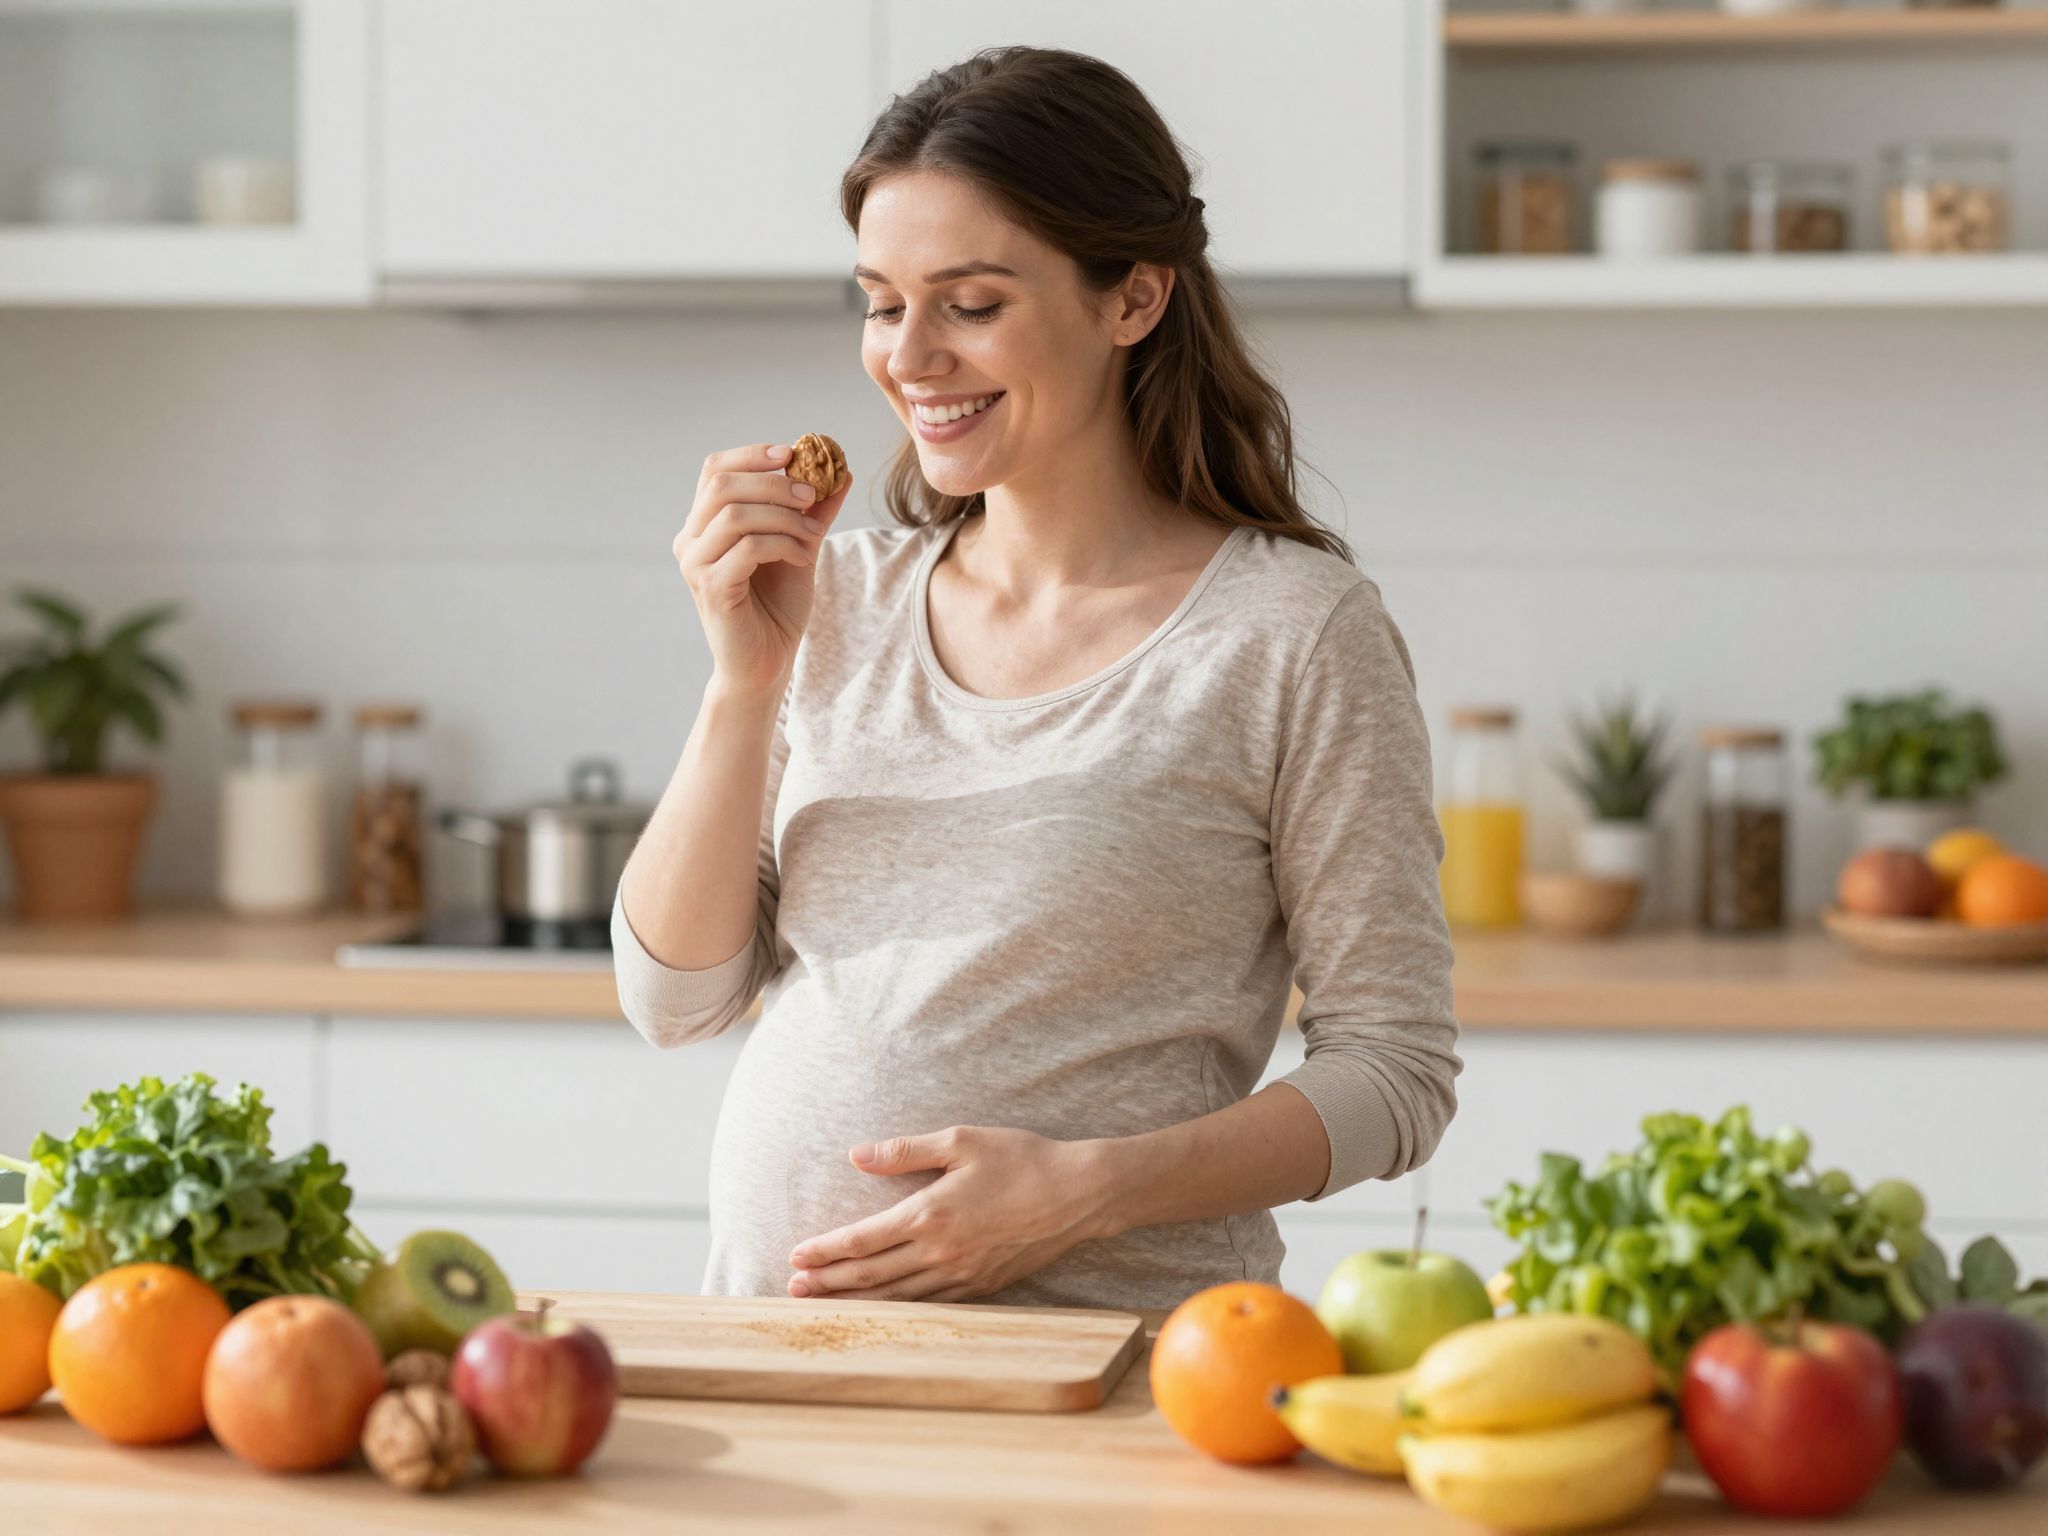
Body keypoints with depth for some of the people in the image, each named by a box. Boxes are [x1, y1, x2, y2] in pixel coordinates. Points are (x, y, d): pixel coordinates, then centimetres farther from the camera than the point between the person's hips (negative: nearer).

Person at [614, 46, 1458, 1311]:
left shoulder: (1293, 634, -3)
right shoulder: (843, 599, 12)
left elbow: (1394, 1070, -2)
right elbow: (677, 995, 9)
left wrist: (1084, 1190, -14)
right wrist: (747, 677, -2)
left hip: (1099, 1358, -4)